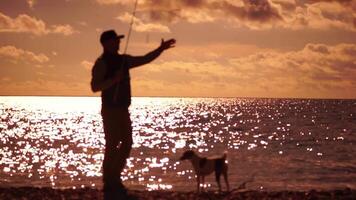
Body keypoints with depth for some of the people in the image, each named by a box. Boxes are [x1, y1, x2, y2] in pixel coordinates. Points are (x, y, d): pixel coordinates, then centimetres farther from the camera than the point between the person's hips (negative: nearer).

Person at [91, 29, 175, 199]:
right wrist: (114, 79, -28)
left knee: (127, 143, 10)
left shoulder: (123, 60, 12)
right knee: (112, 146, -7)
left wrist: (161, 49, 9)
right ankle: (108, 185, 1)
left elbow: (145, 59, 17)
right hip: (110, 110, -8)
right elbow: (95, 87, -19)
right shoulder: (101, 63, -11)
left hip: (123, 109, 8)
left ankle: (115, 179, 21)